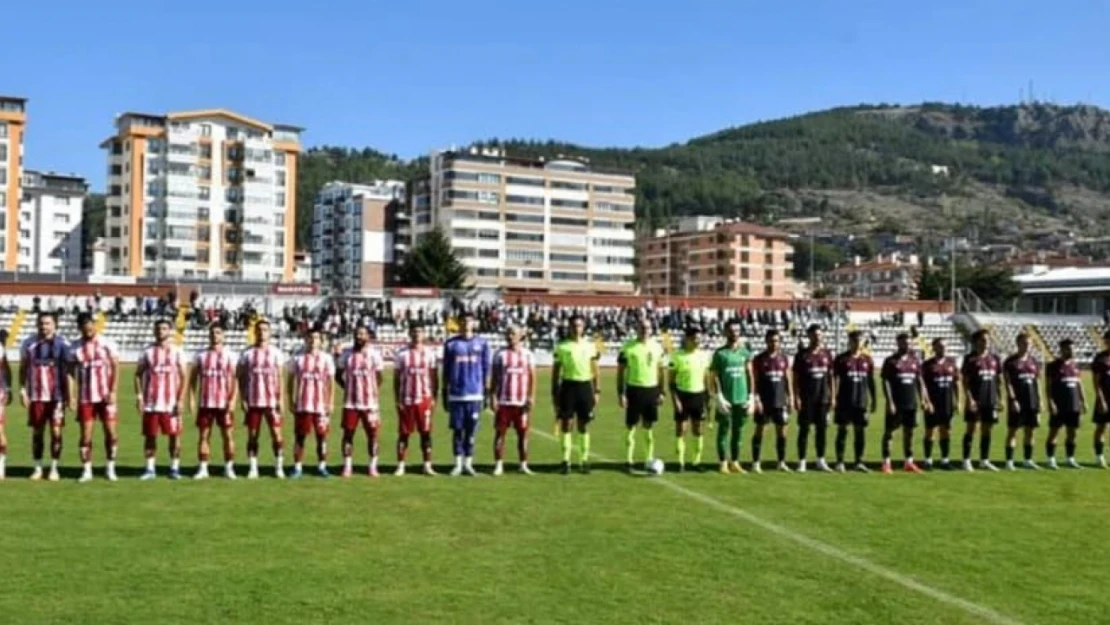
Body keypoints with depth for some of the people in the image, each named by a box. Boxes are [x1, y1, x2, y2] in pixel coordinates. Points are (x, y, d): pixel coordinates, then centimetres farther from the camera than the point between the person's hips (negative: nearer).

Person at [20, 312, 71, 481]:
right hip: (36, 396, 2)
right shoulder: (29, 344, 3)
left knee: (56, 431, -1)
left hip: (56, 396, -2)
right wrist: (23, 390, 1)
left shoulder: (61, 344, -2)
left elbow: (67, 371, 1)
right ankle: (38, 467, 18)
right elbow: (23, 368, 8)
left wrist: (69, 394, -2)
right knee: (37, 431, 8)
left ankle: (54, 468, 9)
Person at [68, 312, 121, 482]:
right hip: (85, 397, 1)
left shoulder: (107, 344, -2)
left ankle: (110, 468, 10)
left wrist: (113, 392, -10)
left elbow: (116, 368, -3)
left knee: (110, 432, -1)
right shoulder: (75, 347, 3)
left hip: (105, 396, -1)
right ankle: (86, 470, 9)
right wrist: (71, 395, -2)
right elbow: (71, 372, 6)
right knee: (86, 434, 2)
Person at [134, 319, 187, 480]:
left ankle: (175, 468, 7)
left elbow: (183, 377, 1)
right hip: (151, 403, 1)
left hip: (171, 403, -1)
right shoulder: (148, 352, 6)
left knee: (174, 435, -1)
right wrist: (139, 395, -3)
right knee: (150, 435, 5)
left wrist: (180, 400, -7)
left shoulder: (176, 352, 3)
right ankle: (150, 469, 12)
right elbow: (138, 374, 8)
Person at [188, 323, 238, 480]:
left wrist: (233, 400, -10)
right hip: (205, 402, 2)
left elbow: (235, 379, -2)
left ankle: (229, 468, 6)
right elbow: (193, 377, 10)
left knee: (228, 435, 0)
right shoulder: (201, 355, 8)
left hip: (224, 403, -2)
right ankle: (203, 468, 9)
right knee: (204, 435, 4)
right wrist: (191, 398, 1)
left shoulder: (229, 355, 2)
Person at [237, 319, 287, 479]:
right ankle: (253, 468, 12)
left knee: (276, 433, -3)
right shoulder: (247, 353, 4)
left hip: (271, 400, -1)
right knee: (252, 435, 5)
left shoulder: (276, 353, 4)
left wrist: (281, 399, -2)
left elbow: (279, 377, 4)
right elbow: (241, 377, 6)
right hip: (252, 401, 1)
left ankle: (279, 467, 6)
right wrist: (242, 399, -2)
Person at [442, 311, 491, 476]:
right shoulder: (451, 344, 4)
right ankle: (458, 463, 13)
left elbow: (486, 369, 7)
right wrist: (444, 393, 6)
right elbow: (446, 371, 7)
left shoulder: (481, 343, 4)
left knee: (472, 429, 4)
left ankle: (468, 462, 14)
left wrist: (486, 391, 5)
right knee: (457, 429, 4)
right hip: (455, 394, 0)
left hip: (475, 394, 0)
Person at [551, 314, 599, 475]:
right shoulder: (562, 346, 1)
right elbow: (556, 371, 5)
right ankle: (566, 460, 3)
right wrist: (554, 392, 1)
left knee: (584, 425, 6)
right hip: (568, 385, -2)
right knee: (566, 424, -2)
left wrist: (596, 391, 6)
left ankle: (585, 460, 13)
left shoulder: (590, 346, 7)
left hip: (585, 386, 2)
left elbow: (594, 370, 11)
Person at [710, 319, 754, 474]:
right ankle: (723, 463, 7)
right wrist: (719, 398, -11)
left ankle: (735, 462, 16)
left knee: (738, 432, 8)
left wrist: (751, 397, 5)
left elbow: (750, 375, 11)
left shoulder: (745, 353, 9)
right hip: (726, 399, -3)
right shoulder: (720, 353, -2)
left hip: (742, 399, 4)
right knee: (724, 431, 0)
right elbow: (714, 377, -4)